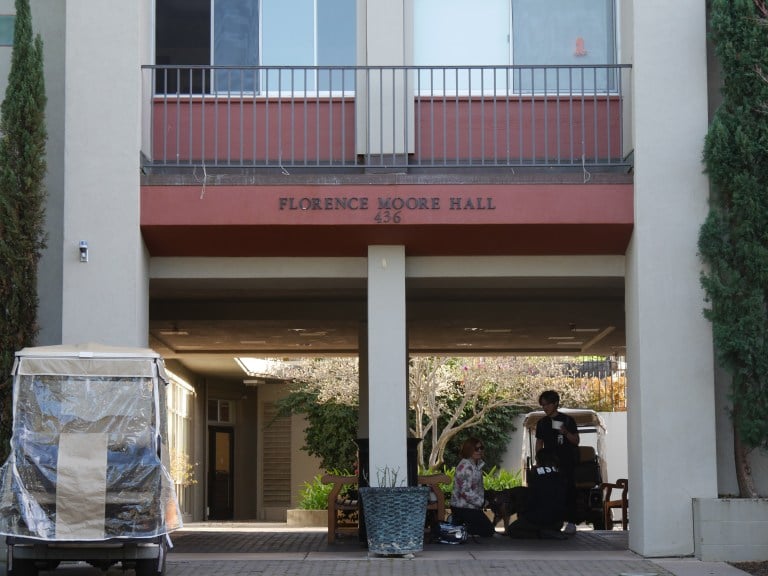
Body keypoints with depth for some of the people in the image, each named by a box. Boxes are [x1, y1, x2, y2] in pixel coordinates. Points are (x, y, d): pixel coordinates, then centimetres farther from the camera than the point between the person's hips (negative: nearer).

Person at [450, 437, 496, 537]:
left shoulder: (478, 464, 11)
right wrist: (481, 502, -16)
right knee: (488, 530, -8)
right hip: (463, 508, -10)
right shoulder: (465, 467, -21)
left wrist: (483, 500, 7)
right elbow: (465, 491, -25)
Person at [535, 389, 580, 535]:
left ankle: (571, 522, -7)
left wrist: (566, 433, -18)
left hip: (566, 463, -3)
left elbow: (576, 441, 0)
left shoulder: (567, 420, 1)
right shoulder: (542, 423, 13)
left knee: (569, 491, -7)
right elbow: (539, 443, 16)